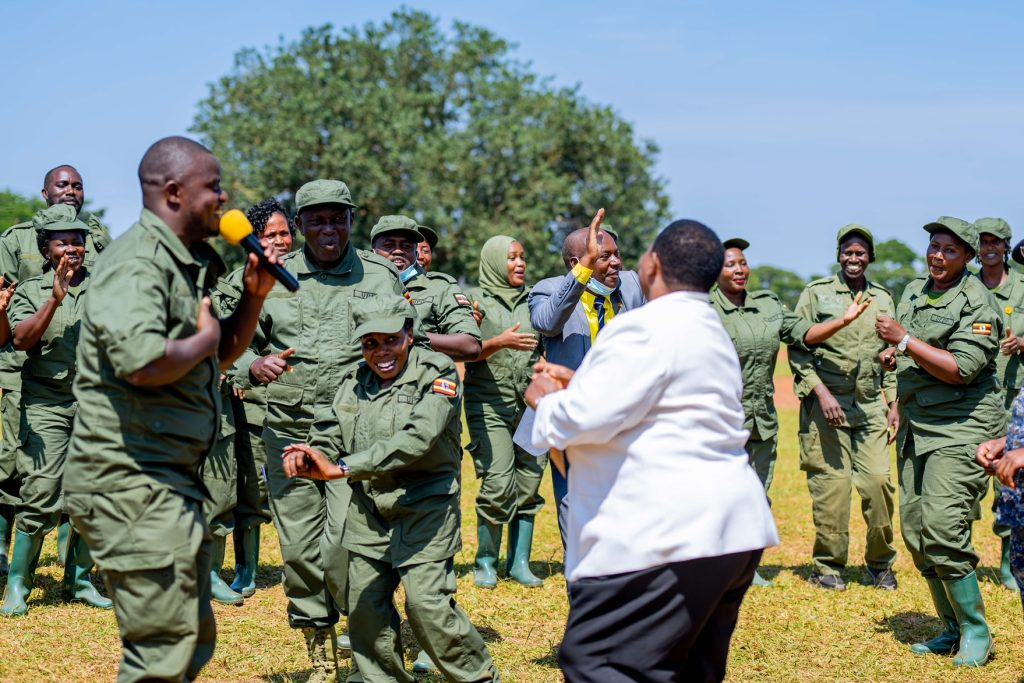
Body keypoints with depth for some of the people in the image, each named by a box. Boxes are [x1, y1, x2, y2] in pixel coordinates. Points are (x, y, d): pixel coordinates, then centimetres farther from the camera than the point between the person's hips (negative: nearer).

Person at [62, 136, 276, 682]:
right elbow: (142, 362, -33)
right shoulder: (136, 261, -16)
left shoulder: (188, 264, 15)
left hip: (172, 484, 10)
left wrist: (254, 296, 12)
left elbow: (223, 354, 27)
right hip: (131, 481, -10)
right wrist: (204, 338, -14)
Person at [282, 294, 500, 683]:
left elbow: (415, 438, -23)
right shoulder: (355, 381, 12)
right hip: (367, 510, 6)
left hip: (424, 507, -6)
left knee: (427, 603, -11)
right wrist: (310, 457, -20)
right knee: (364, 603, 5)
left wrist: (341, 469, -27)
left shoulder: (436, 373, -9)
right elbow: (331, 432, 8)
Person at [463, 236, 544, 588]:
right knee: (497, 483, -12)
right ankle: (486, 562, 3)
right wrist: (501, 341, -20)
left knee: (528, 482, 0)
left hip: (530, 402, 4)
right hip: (489, 403, -4)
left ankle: (519, 561, 10)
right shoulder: (476, 300, 3)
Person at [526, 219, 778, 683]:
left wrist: (549, 400, 1)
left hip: (668, 535, -10)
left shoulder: (645, 328, -13)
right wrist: (579, 383, 25)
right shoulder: (711, 331, 21)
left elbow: (588, 418, -19)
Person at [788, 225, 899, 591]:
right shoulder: (816, 294, 2)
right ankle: (829, 564, 10)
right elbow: (797, 351, -2)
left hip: (871, 408, 3)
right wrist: (821, 392, -12)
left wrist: (893, 404, 13)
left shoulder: (883, 299, 14)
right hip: (826, 406, -3)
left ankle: (880, 562, 13)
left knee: (879, 481, -4)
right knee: (831, 486, -3)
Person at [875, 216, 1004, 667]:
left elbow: (961, 369, -20)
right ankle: (952, 629, 17)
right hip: (916, 427, 8)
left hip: (961, 427, -8)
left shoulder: (976, 301, -10)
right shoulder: (914, 292, 14)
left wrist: (905, 340, -18)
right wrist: (893, 355, 9)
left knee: (942, 528, -17)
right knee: (915, 532, 5)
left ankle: (976, 630, -2)